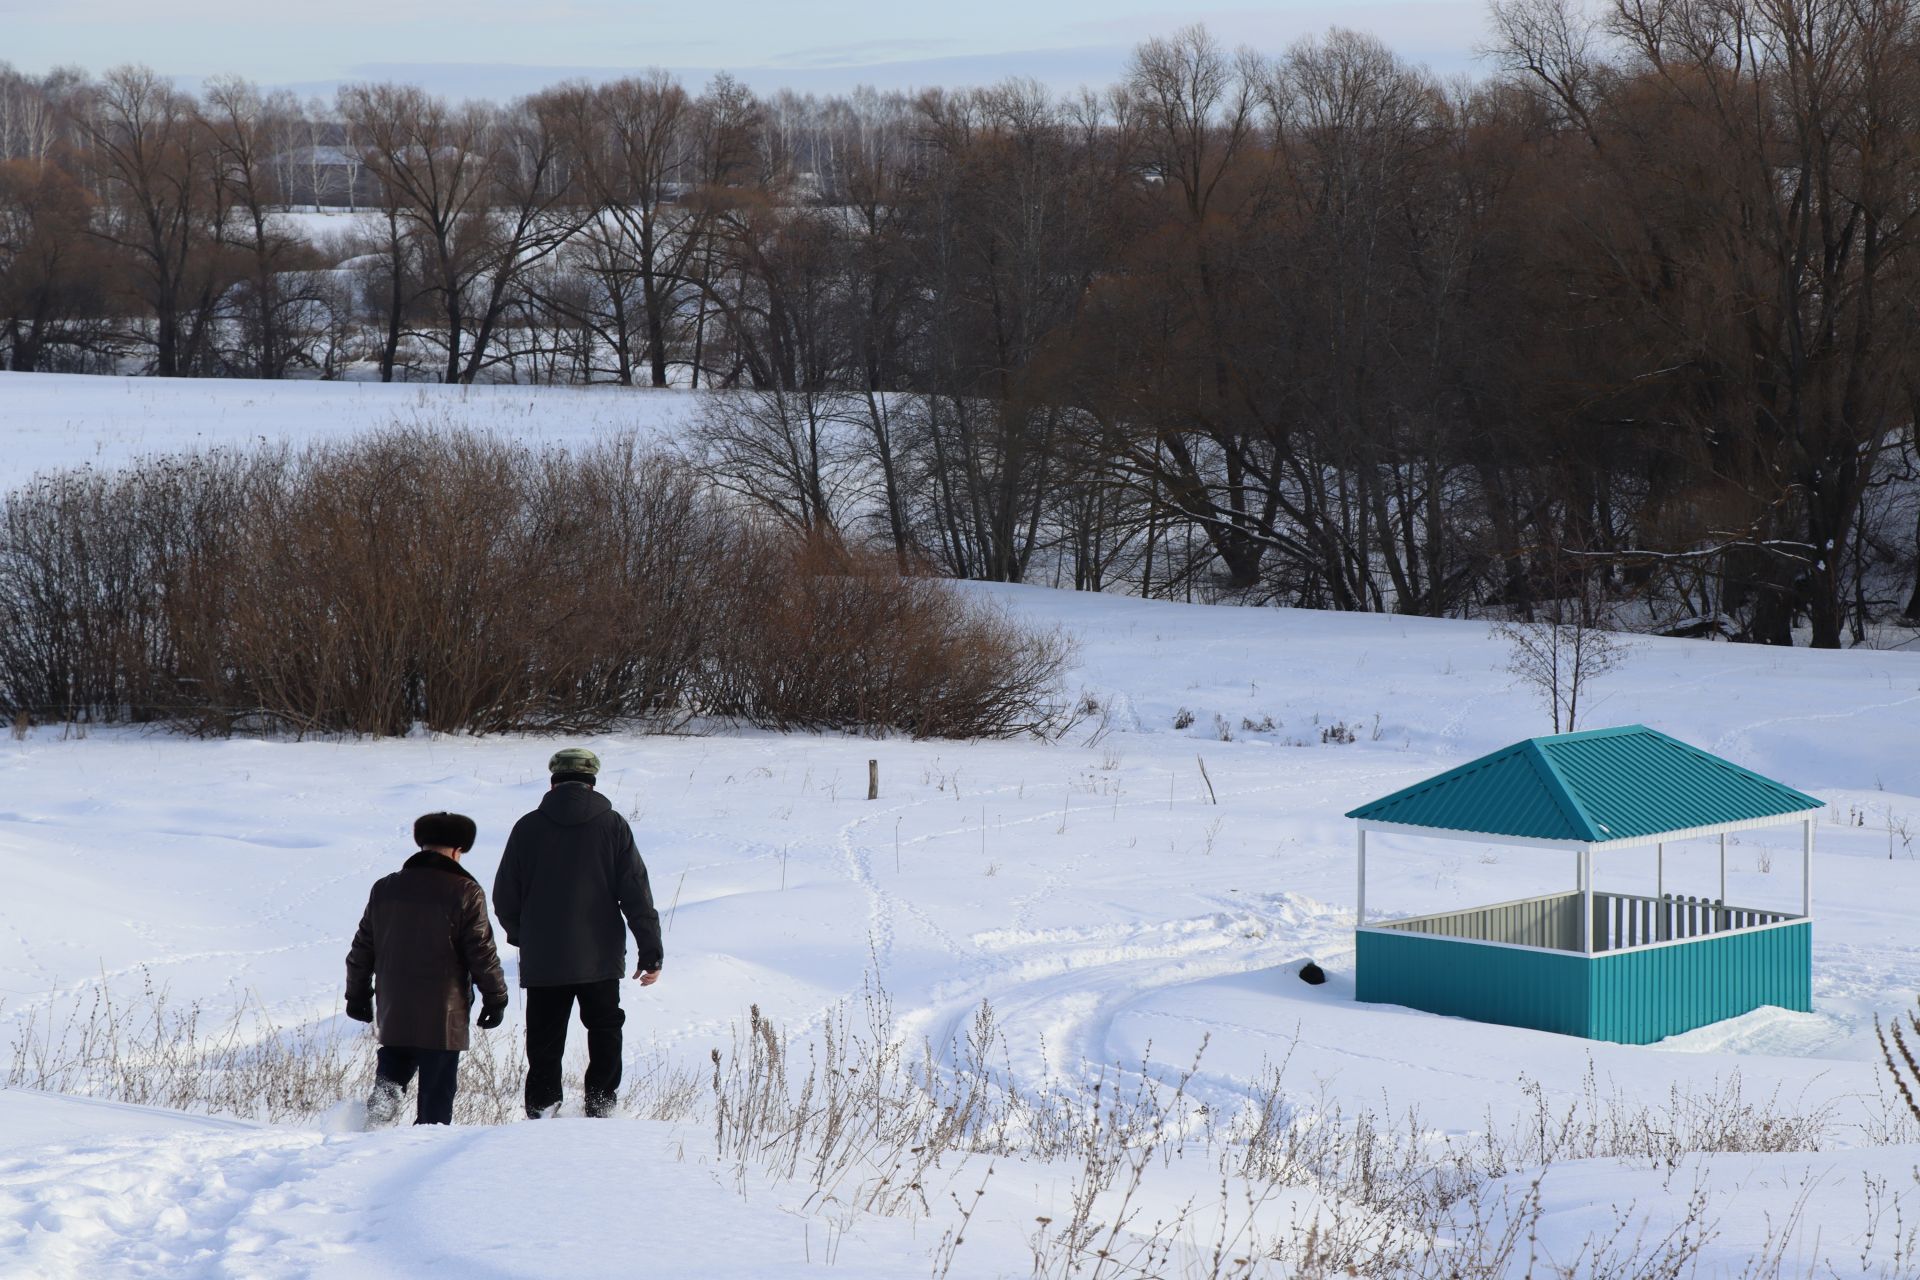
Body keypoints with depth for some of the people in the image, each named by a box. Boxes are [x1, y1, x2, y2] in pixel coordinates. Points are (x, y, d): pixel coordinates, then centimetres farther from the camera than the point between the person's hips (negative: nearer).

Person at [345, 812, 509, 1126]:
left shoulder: (384, 888, 7)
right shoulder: (464, 892, -8)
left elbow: (361, 949, 12)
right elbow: (482, 952, -8)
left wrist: (357, 994, 22)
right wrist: (495, 998, 2)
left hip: (392, 1010, 4)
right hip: (443, 1017, -4)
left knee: (397, 1057, 25)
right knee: (437, 1089, 3)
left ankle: (387, 1085, -4)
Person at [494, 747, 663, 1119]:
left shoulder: (528, 827, -1)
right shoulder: (612, 825, -3)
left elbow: (504, 898, 4)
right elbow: (637, 895, -5)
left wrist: (521, 936, 23)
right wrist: (651, 952, 0)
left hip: (542, 961, 0)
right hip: (600, 958, 0)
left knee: (545, 1041, 9)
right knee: (604, 1032, 15)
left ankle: (541, 1110, 5)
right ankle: (601, 1104, 9)